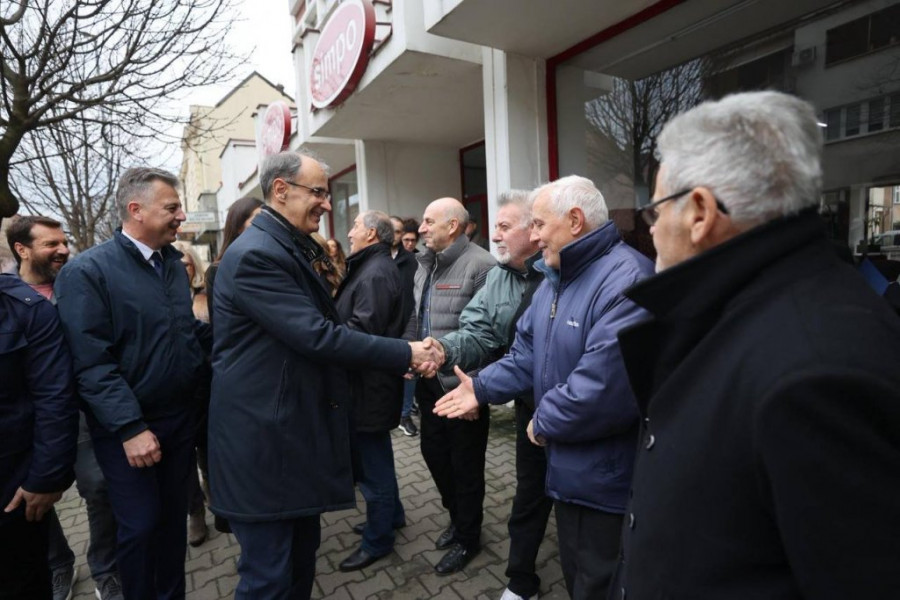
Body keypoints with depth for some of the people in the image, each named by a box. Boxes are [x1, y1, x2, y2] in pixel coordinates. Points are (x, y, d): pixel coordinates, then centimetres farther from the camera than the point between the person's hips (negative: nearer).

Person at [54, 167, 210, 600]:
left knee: (173, 517, 18)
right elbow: (92, 363, -19)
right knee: (140, 527, 8)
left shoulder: (174, 265, 7)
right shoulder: (87, 271, -14)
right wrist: (130, 428, -21)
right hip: (128, 428, -5)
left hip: (180, 417, 6)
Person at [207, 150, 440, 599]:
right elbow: (317, 337, -25)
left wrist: (394, 360, 7)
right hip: (263, 440, -10)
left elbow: (317, 331, 15)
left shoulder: (292, 250, 13)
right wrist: (405, 354, -17)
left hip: (296, 430, 10)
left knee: (302, 558, 23)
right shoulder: (255, 255, -20)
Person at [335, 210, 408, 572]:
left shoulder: (375, 273, -20)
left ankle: (377, 540, 23)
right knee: (374, 456, 24)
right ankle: (391, 515, 42)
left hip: (369, 383, -11)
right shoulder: (371, 268, 14)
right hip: (370, 380, 11)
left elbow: (362, 330, -27)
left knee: (371, 462, 5)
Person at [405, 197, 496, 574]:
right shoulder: (425, 266, 11)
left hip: (462, 384, -8)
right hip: (429, 382, 8)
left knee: (465, 462, 10)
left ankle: (468, 538, 34)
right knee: (433, 451, 21)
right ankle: (457, 517, 46)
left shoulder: (480, 265, -17)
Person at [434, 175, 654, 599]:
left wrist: (544, 421, -18)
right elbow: (528, 353, 12)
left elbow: (606, 386, -34)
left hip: (606, 478, -9)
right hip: (566, 467, 9)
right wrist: (482, 388, 0)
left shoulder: (626, 279, -26)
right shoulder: (555, 278, 9)